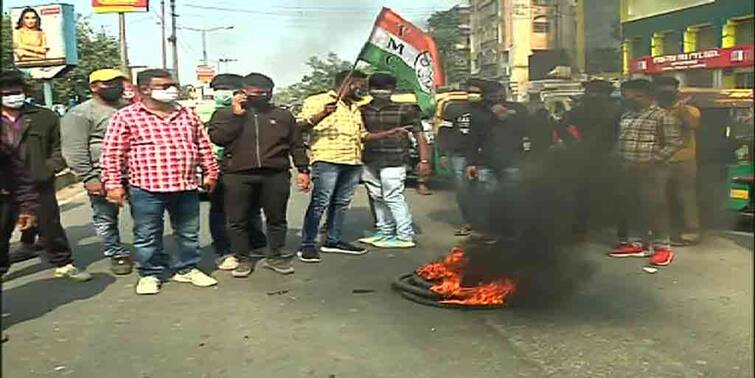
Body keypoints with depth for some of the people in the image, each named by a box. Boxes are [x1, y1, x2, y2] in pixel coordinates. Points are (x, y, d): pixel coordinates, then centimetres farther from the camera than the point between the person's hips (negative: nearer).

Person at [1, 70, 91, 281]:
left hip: (39, 185, -1)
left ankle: (64, 265, 18)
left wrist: (50, 168, -7)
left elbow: (60, 146, 5)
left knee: (50, 227, 7)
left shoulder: (44, 117, 3)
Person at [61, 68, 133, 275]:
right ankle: (118, 255, 19)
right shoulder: (80, 114, -4)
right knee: (106, 219, 5)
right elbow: (75, 150, -9)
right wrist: (88, 177, -15)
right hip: (103, 177, -4)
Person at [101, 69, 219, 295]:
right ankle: (150, 274, 23)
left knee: (189, 233, 13)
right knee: (147, 236, 7)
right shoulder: (126, 117, -4)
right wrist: (113, 184, -7)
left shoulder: (187, 114, 10)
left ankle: (187, 269, 29)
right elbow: (112, 154, -4)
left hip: (186, 187, 4)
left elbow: (203, 146, 17)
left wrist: (210, 172, 15)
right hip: (146, 189, -4)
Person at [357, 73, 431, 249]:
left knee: (393, 197, -7)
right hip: (370, 161, 6)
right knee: (378, 198, 12)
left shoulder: (404, 108, -2)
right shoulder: (363, 109, 9)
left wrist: (424, 160, -9)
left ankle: (405, 237, 0)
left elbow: (419, 135, -4)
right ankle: (385, 232, 25)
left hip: (393, 160, -5)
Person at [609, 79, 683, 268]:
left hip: (652, 171, -8)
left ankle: (663, 246, 5)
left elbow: (674, 144, -12)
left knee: (655, 207, -5)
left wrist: (651, 161, -16)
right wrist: (621, 161, 10)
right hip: (628, 171, 8)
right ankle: (643, 243, 22)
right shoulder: (626, 116, 15)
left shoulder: (663, 116, -8)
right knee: (635, 208, 11)